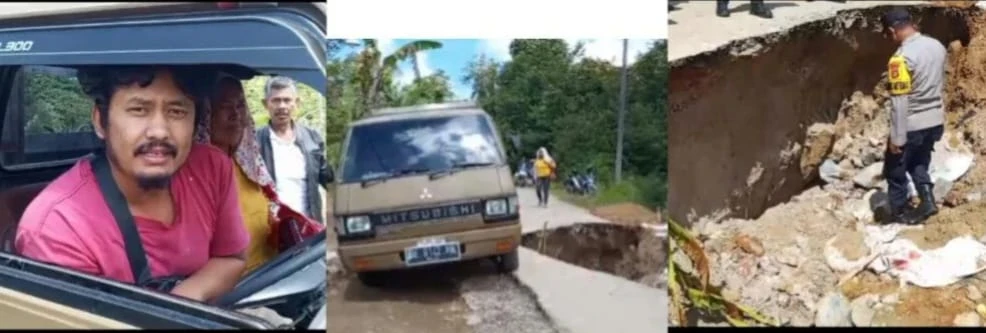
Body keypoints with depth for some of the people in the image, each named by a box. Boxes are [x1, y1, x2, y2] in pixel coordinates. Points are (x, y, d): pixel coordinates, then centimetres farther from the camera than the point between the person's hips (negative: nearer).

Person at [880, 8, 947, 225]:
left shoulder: (901, 58, -24)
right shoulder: (937, 46, 1)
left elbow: (899, 101, -23)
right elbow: (940, 84, 13)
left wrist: (897, 138, -17)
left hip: (911, 125, -7)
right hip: (935, 121, 8)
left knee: (895, 169, 12)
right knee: (919, 162, 27)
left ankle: (899, 211, 24)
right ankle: (927, 201, 21)